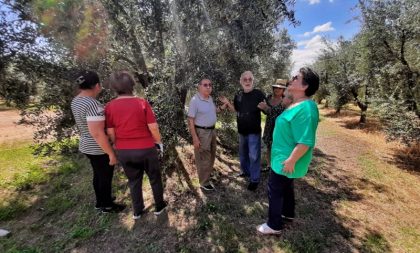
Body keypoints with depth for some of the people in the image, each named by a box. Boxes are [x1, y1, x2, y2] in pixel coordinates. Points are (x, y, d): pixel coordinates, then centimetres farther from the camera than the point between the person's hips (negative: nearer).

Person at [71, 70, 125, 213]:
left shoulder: (76, 101, 2)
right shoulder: (93, 105, -28)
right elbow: (97, 133, -30)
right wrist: (111, 153, -22)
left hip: (86, 146, 9)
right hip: (99, 149, -9)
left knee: (98, 175, 25)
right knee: (106, 177, 12)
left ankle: (100, 202, 44)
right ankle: (107, 206, 33)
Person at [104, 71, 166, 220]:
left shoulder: (109, 107, -6)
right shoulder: (142, 103, -14)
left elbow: (110, 132, 0)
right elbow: (153, 127, -14)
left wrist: (118, 146, 16)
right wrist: (159, 142, 2)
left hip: (123, 151, 3)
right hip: (146, 149, -3)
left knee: (134, 181, 21)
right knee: (155, 178, 17)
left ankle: (137, 211, 35)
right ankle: (159, 206, 33)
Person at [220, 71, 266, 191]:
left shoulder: (258, 94, -11)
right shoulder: (238, 95, 4)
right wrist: (227, 103, -2)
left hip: (254, 131, -5)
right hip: (242, 131, 6)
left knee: (254, 156, 3)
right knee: (243, 154, 20)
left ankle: (254, 179, 19)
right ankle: (245, 171, 42)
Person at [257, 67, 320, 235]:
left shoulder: (305, 108, -27)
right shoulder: (296, 105, 7)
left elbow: (305, 141, -31)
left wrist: (291, 160, -25)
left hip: (286, 160, -10)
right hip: (284, 156, 10)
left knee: (275, 190, 4)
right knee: (286, 187, 25)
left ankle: (274, 225, 23)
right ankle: (288, 214, 47)